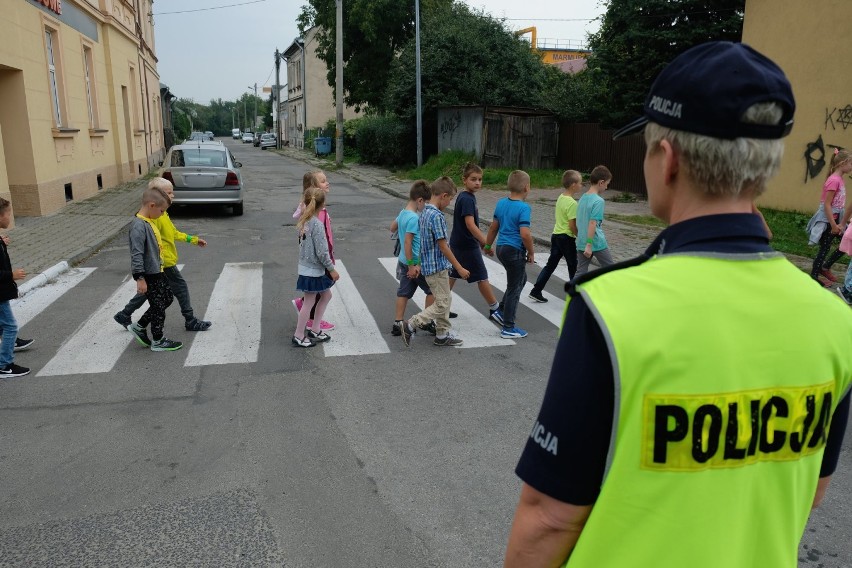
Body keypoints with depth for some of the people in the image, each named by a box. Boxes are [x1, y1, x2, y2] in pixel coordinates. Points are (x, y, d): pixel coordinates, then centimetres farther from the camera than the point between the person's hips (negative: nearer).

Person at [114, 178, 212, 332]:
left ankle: (124, 316, 29)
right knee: (181, 287, 0)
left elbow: (174, 233, 20)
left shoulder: (162, 213, 12)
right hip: (165, 262, -10)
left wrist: (194, 239, 20)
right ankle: (191, 322, 9)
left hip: (164, 261, 10)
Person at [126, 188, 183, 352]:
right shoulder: (139, 226, -23)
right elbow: (137, 254, -26)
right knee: (158, 306, 2)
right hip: (148, 275, -10)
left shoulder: (149, 222, 7)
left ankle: (139, 327, 27)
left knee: (168, 298, 19)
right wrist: (140, 279, -26)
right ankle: (158, 341, 17)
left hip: (157, 271, 10)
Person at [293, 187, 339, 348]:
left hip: (307, 267, 9)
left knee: (326, 295, 20)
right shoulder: (317, 224, -23)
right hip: (312, 270, -9)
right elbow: (322, 252, -22)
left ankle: (314, 329, 29)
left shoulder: (303, 220, 2)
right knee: (309, 303, 5)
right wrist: (332, 269, -12)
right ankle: (299, 336, 19)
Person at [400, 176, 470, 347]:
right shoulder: (437, 216, -21)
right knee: (441, 304, -1)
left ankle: (443, 335, 25)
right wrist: (459, 268, -13)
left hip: (429, 264, 10)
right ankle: (411, 325, 0)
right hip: (437, 267, -10)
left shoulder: (425, 212, 9)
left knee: (445, 299, 18)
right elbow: (443, 246, -20)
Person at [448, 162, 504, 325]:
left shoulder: (465, 197, 10)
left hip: (457, 244, 9)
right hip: (467, 246, -9)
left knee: (452, 276, 15)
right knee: (482, 278, 2)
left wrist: (481, 242, 20)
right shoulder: (467, 199, -20)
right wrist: (486, 243, -29)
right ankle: (494, 309, 12)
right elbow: (470, 225, -28)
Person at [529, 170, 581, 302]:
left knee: (550, 264, 12)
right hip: (567, 238, -8)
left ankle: (536, 291, 10)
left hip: (556, 235, 8)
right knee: (573, 267, 7)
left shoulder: (560, 198, 6)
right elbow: (572, 226, -21)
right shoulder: (572, 203, -20)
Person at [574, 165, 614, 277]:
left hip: (581, 243, 7)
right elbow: (592, 223, -23)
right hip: (597, 243, -7)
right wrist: (589, 245, -23)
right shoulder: (598, 201, -16)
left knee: (580, 271, 9)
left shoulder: (583, 198, 6)